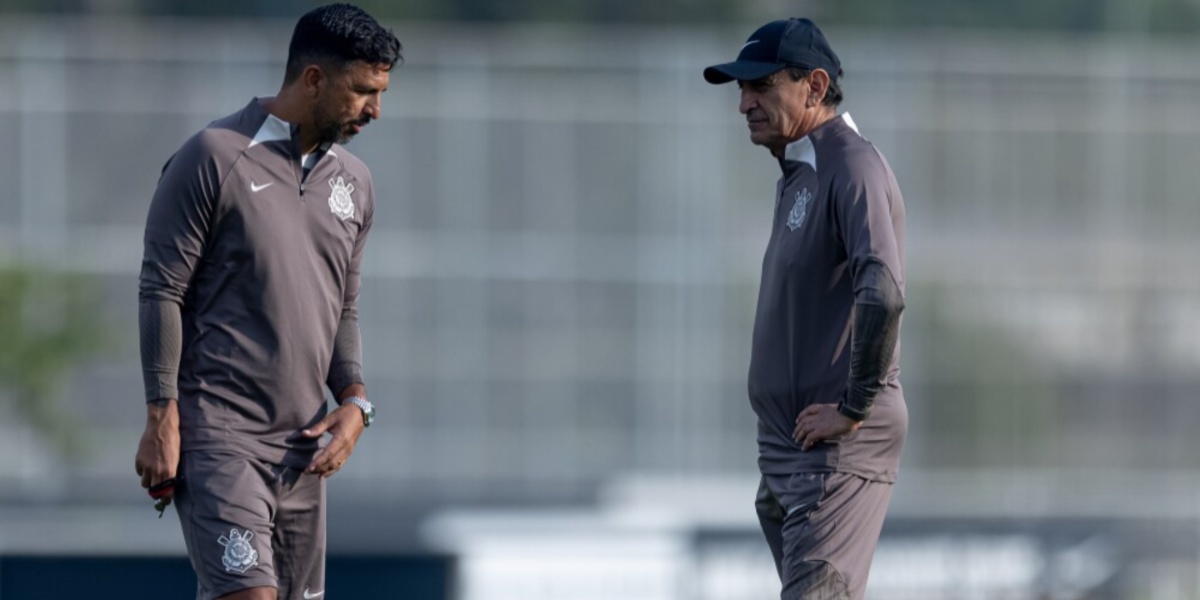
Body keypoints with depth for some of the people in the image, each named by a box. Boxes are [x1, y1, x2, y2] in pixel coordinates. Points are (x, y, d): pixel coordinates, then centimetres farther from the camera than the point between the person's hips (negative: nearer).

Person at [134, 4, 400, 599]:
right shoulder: (214, 158, -8)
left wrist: (354, 401, 3)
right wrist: (161, 420, -12)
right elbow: (160, 293, -8)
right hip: (218, 433, -7)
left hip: (300, 441, 7)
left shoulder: (353, 181, 13)